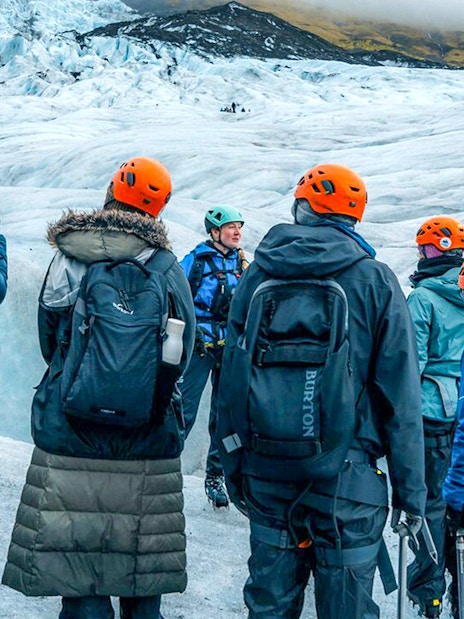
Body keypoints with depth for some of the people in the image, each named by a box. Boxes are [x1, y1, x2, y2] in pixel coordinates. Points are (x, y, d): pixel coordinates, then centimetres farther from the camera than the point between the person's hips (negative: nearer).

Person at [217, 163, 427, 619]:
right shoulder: (374, 280, -3)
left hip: (266, 471, 3)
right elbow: (401, 395, -5)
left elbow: (230, 379, 7)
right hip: (346, 477, -3)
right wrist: (410, 490, 1)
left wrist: (234, 470, 15)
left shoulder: (257, 276, 5)